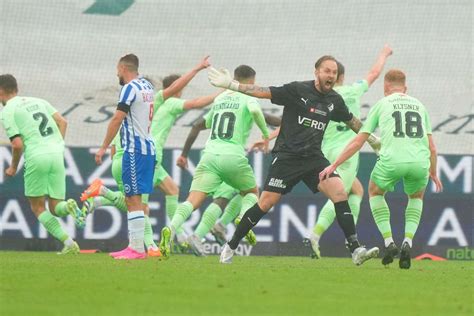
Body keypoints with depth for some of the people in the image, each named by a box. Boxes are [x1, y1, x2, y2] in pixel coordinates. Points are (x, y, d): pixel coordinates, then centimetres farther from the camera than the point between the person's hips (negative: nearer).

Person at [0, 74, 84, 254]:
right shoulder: (39, 102, 21)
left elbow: (17, 144, -7)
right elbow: (62, 122, 12)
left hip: (36, 158, -6)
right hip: (56, 155, 6)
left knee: (38, 207, 8)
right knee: (55, 207, 13)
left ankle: (68, 242, -10)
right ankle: (68, 207, -23)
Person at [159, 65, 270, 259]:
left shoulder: (220, 98, 21)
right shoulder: (248, 98, 5)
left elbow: (208, 122, 37)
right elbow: (255, 110, -19)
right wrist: (266, 133, -4)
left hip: (210, 154, 3)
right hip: (234, 156, -3)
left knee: (193, 200, -8)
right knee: (251, 192, 24)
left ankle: (171, 229, -33)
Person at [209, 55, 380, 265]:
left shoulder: (334, 100, 8)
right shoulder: (298, 90, -8)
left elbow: (351, 121, 27)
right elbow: (264, 92, -11)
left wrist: (371, 139, 37)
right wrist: (232, 85, -19)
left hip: (313, 157, 4)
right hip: (287, 155, -4)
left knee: (339, 191, -17)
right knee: (266, 203, -8)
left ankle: (356, 250, -17)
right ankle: (230, 247, 9)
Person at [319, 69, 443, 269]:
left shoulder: (381, 104, 18)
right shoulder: (419, 106, 24)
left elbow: (358, 142, 16)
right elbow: (432, 148, 25)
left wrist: (333, 166, 23)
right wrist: (433, 173, 42)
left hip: (391, 161, -2)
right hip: (420, 162, 2)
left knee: (375, 192, 29)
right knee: (416, 196, 33)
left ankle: (389, 243, 14)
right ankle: (408, 243, 12)